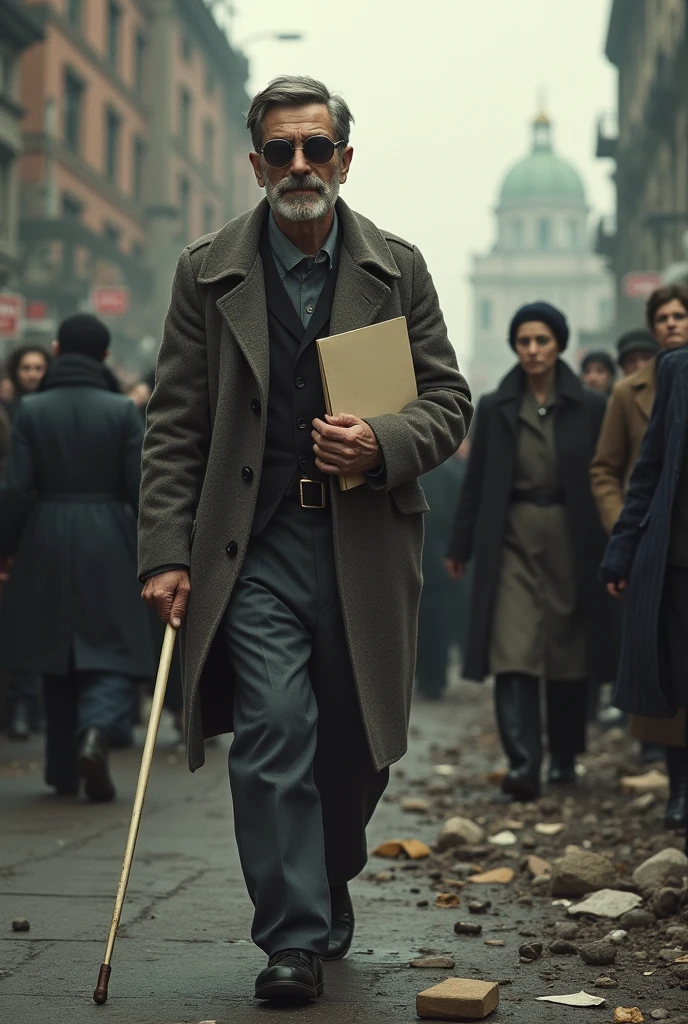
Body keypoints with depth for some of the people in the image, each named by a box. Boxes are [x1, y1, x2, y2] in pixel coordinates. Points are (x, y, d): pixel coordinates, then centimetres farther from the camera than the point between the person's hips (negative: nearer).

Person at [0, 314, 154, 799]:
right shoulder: (123, 410, -4)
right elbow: (139, 488, -5)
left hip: (47, 542, 2)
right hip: (108, 542, -1)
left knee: (57, 654, 14)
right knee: (114, 651, 6)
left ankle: (64, 769, 17)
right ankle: (95, 735, -20)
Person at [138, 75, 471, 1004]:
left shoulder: (397, 269, 6)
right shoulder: (208, 273, 4)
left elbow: (450, 400, 8)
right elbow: (175, 428, 3)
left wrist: (383, 444, -13)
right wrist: (167, 553, -5)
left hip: (368, 543, 2)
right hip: (256, 545, -1)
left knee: (357, 745, 11)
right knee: (273, 735, -12)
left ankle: (328, 889, 36)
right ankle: (295, 937, -3)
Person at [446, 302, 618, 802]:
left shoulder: (591, 408, 4)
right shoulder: (495, 408, 7)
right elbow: (476, 482, 10)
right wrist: (460, 546, 10)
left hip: (571, 542, 0)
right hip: (512, 541, 0)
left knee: (568, 651, 6)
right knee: (513, 652, -12)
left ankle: (565, 756, 22)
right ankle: (523, 764, -17)